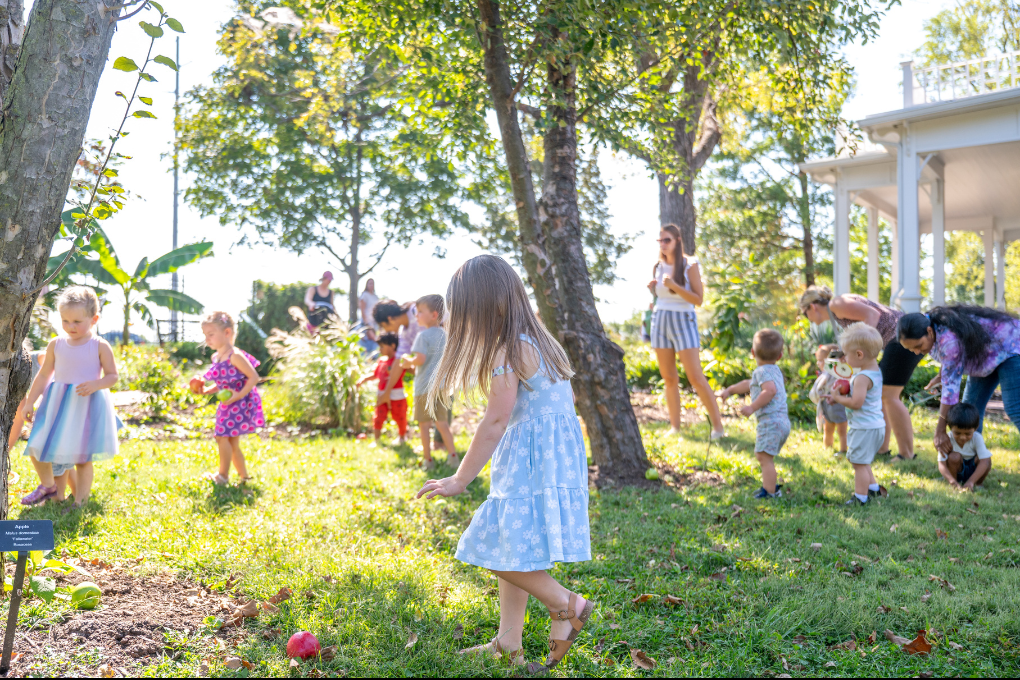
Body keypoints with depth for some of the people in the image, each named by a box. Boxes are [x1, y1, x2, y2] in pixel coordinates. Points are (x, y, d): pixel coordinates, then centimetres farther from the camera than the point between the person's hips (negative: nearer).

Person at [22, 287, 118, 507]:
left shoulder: (100, 347, -5)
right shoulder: (56, 345, 4)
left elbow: (112, 376, -3)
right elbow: (43, 375, 12)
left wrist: (95, 385, -22)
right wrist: (29, 401, 10)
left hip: (87, 406, -4)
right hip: (58, 405, 4)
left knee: (82, 457, 1)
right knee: (38, 448, 1)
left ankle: (79, 502, 12)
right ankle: (49, 487, 26)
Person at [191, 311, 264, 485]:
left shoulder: (235, 356, -18)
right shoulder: (216, 357, 8)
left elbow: (254, 377, -19)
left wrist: (238, 395, -25)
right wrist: (206, 391, 4)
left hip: (240, 404, -9)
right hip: (228, 405, 9)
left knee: (222, 436, -9)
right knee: (232, 441, 14)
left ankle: (223, 475, 4)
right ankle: (243, 475, 23)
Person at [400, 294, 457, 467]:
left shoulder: (423, 335, -14)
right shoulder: (445, 334, 8)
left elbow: (420, 359, -25)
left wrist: (408, 361, -3)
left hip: (424, 386, -6)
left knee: (424, 423, 5)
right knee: (441, 422, 12)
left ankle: (427, 458, 10)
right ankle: (452, 455, 5)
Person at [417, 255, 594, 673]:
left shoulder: (508, 352, -15)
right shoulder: (537, 342, 14)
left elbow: (495, 421, -16)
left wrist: (460, 480, -10)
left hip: (534, 463, -10)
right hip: (536, 460, 10)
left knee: (501, 551, -11)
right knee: (510, 551, 14)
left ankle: (566, 605, 2)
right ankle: (508, 643, 20)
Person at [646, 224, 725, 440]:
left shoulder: (690, 266, -7)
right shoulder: (658, 267, 8)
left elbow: (699, 300, -11)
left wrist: (674, 286, -22)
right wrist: (652, 288, -1)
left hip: (683, 322, -5)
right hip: (660, 321, 5)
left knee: (696, 379, -9)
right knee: (669, 379, 6)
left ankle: (718, 426, -3)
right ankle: (675, 427, 11)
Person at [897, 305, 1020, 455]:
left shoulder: (949, 339, -39)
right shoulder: (926, 325, -13)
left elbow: (951, 386, -35)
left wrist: (940, 431, -32)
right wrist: (940, 376, -5)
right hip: (985, 359, 9)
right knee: (971, 407, 4)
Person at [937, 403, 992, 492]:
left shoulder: (977, 438, -21)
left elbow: (984, 462, -30)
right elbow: (942, 464, -27)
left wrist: (971, 481, -42)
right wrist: (952, 481, -45)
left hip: (973, 471, 1)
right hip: (956, 471, -1)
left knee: (987, 459, -27)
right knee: (954, 456, -31)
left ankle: (978, 484, -3)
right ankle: (953, 487, -10)